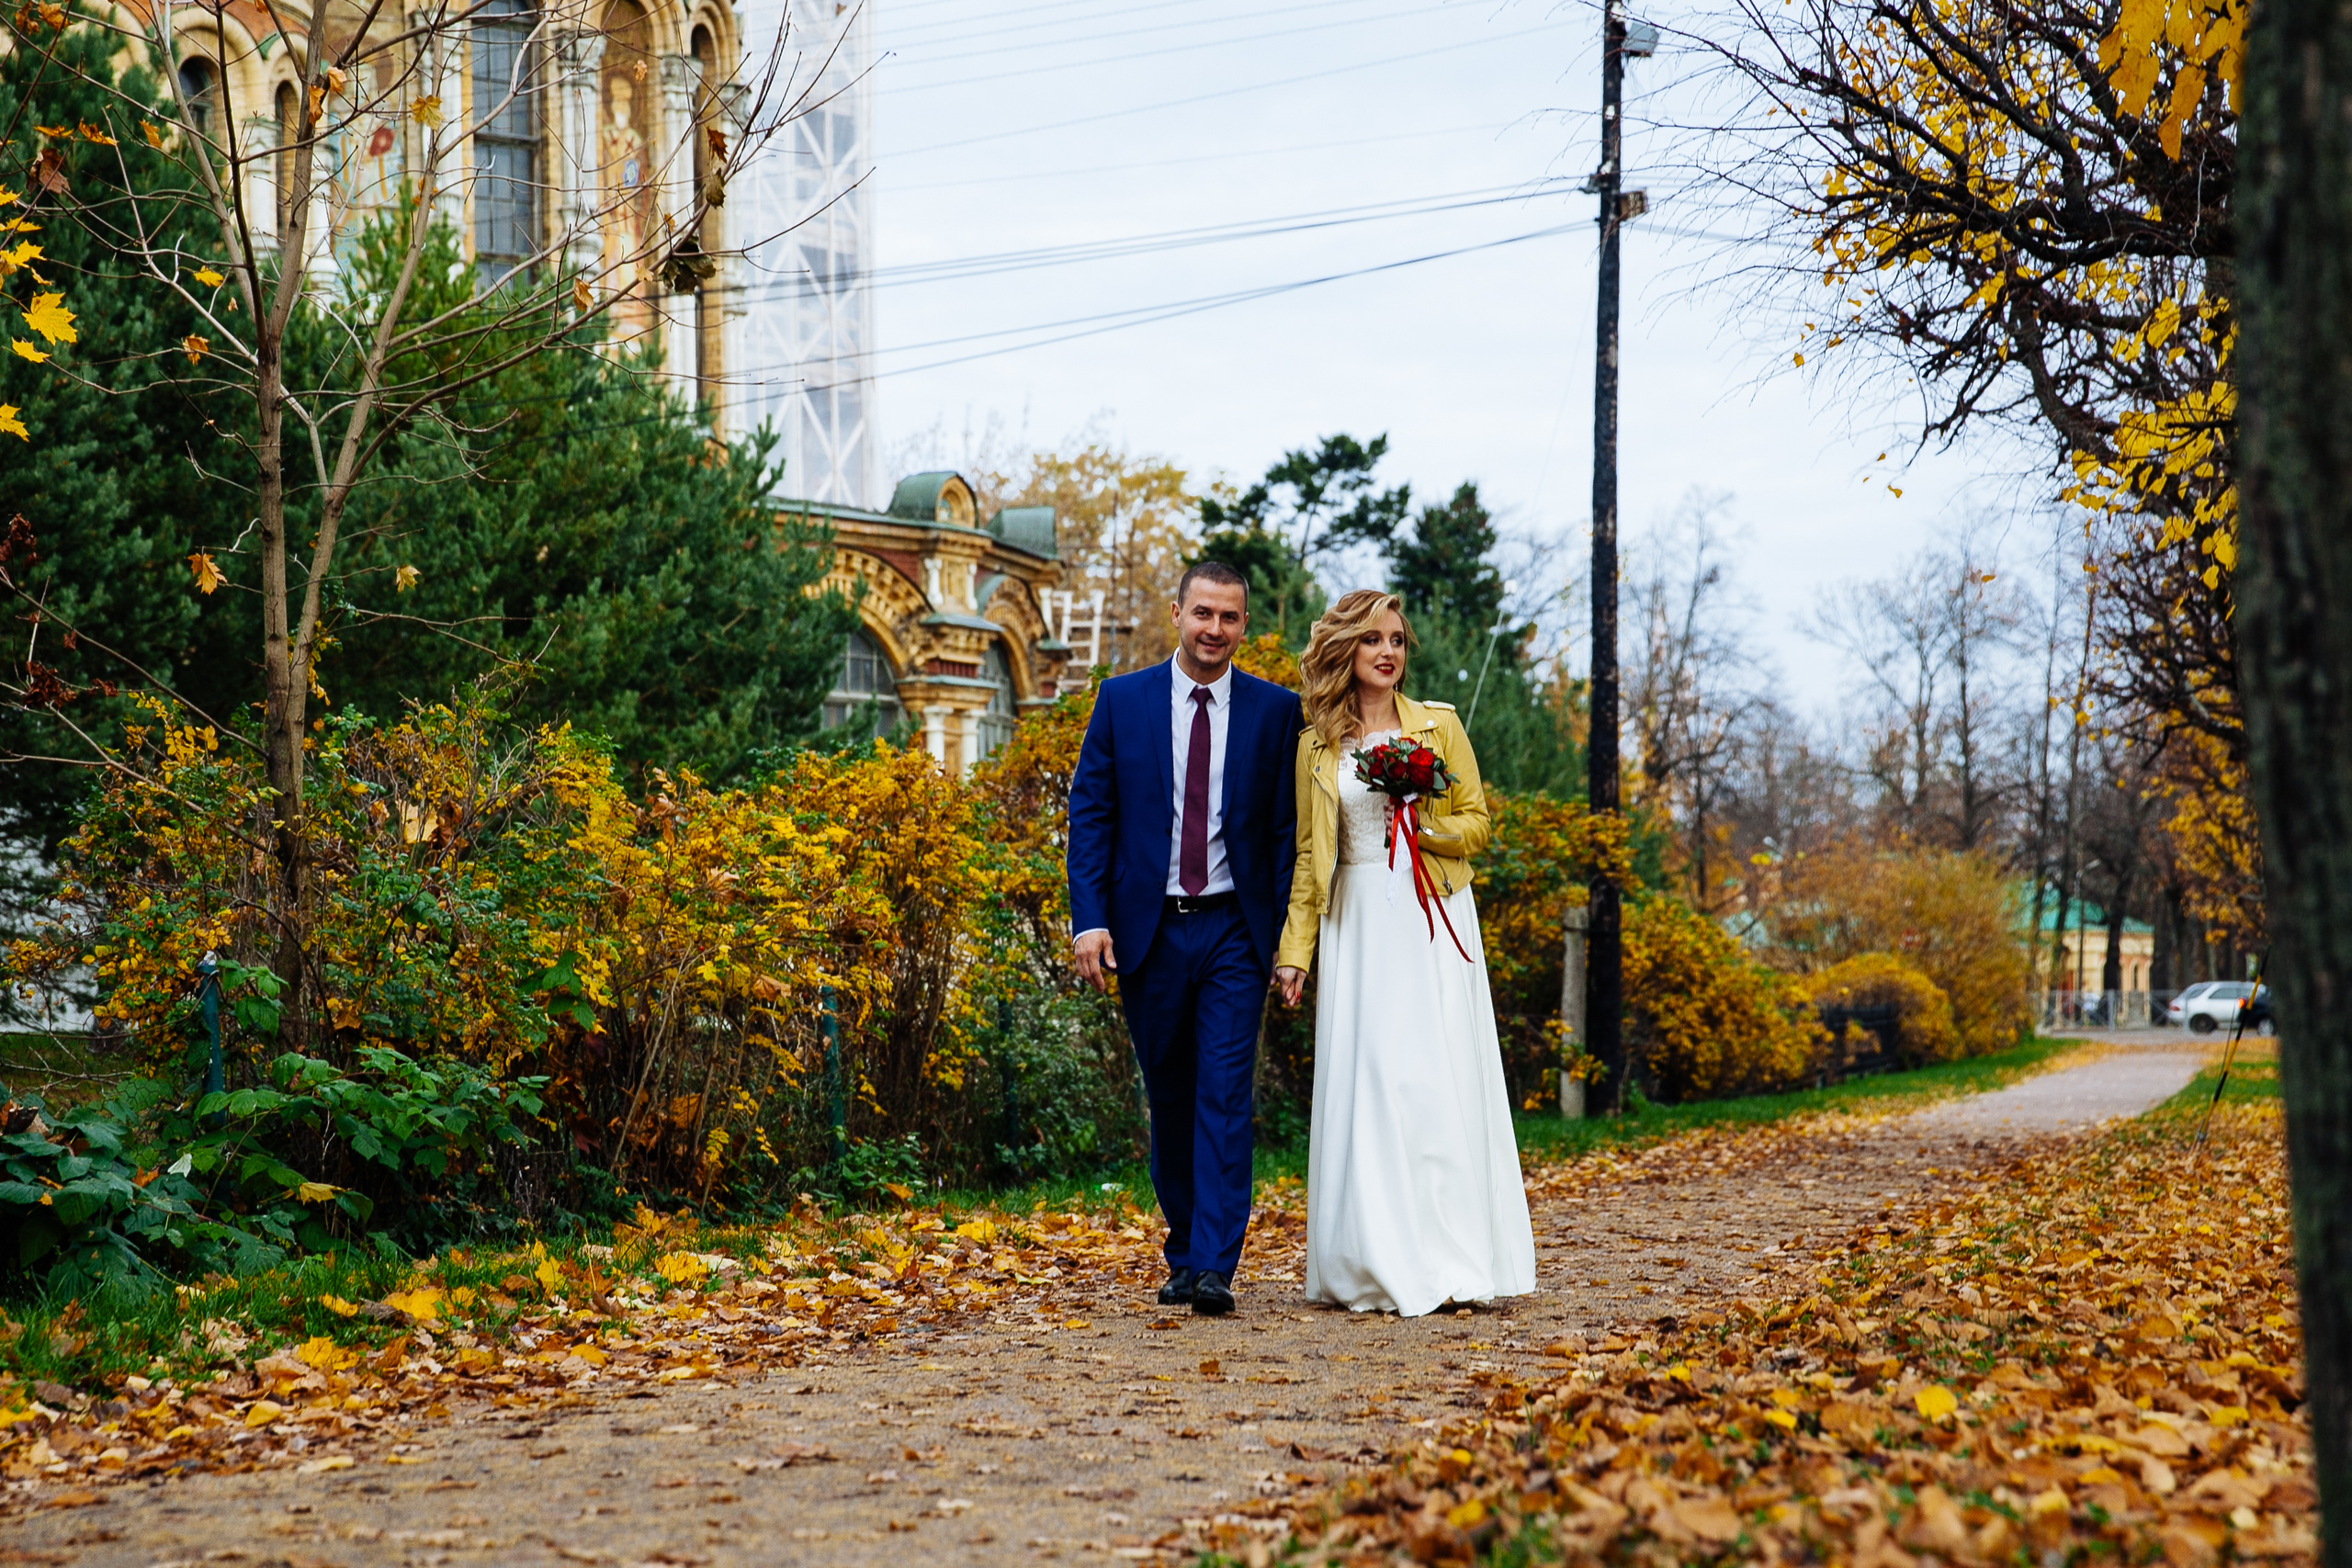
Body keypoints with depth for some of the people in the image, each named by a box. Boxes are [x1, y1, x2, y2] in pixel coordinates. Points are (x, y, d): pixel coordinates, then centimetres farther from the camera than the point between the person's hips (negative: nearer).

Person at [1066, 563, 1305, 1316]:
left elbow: (1291, 827, 3)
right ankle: (1183, 1254, 24)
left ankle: (1213, 1268, -11)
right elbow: (1089, 814, 2)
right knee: (1168, 1098, 11)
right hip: (1148, 932, 2)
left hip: (1234, 930, -1)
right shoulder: (1121, 701, 4)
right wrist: (1089, 919, -8)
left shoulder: (1277, 711, 3)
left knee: (1226, 1096, -10)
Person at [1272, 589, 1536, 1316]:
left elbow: (1476, 824, 6)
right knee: (1365, 1084, -2)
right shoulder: (1318, 745, 9)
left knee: (1438, 1081, -6)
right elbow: (1308, 855, 11)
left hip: (1431, 921, -1)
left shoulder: (1439, 726, 6)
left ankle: (1446, 1262, -1)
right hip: (1358, 926, 1)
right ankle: (1377, 1266, 4)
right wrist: (1293, 951, 6)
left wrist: (1423, 824, -13)